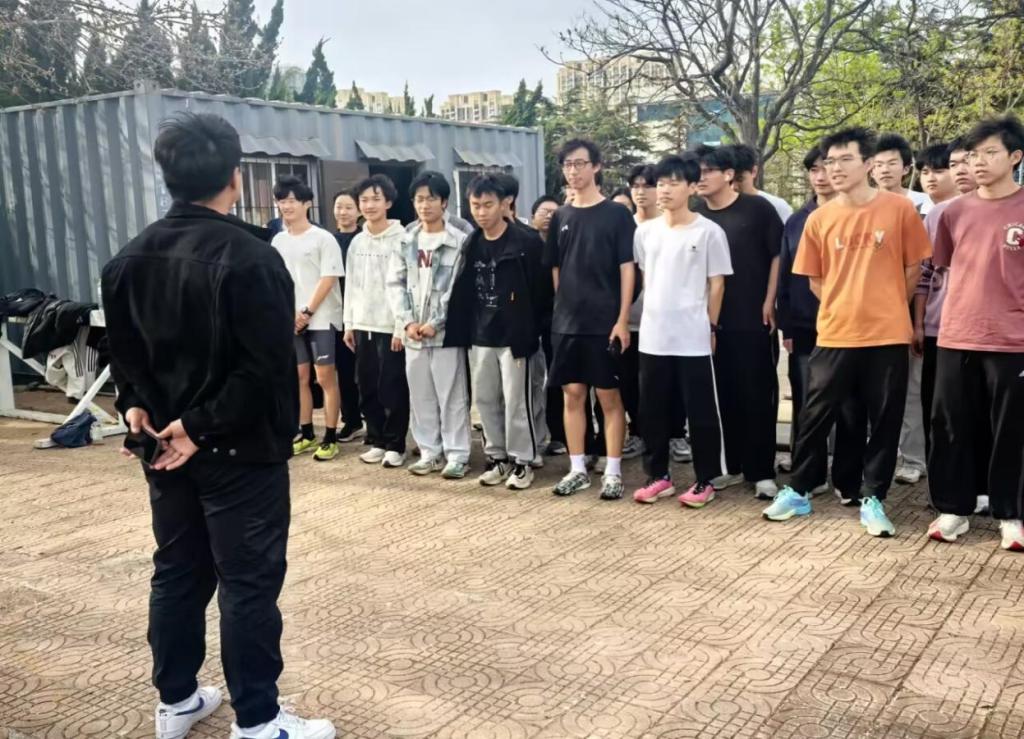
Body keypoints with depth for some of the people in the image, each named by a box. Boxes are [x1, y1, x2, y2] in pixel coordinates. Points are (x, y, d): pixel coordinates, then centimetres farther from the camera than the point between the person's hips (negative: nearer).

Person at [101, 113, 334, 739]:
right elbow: (268, 367, -23)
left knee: (178, 571, 18)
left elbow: (125, 352, 13)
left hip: (166, 442, 8)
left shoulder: (131, 258, 7)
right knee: (249, 581, 2)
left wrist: (136, 406, 6)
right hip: (241, 449, -7)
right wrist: (203, 425, -17)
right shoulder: (249, 256, -18)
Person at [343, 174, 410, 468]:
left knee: (393, 388, -1)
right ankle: (376, 440, 21)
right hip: (362, 326, 6)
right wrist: (349, 324, 11)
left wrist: (401, 327, -14)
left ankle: (395, 445, 9)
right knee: (367, 387, 10)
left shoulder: (401, 239, -7)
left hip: (391, 327, -6)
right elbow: (351, 286, 15)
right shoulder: (356, 242, 12)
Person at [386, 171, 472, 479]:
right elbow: (395, 284, 9)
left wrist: (436, 323, -11)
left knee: (452, 396, 0)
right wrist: (407, 322, -4)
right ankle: (430, 452, 21)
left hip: (447, 332, -5)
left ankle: (457, 455, 8)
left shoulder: (459, 241, -4)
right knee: (421, 396, 10)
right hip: (413, 333, 5)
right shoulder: (406, 243, 11)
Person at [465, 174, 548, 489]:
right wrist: (468, 328, 9)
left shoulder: (526, 242, -10)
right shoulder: (472, 244, 8)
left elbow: (540, 290, -9)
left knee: (516, 401, 0)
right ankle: (497, 456, 24)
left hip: (514, 335, -6)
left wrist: (530, 332, -8)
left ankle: (522, 461, 12)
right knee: (485, 399, 11)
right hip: (480, 337, 6)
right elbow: (466, 289, 14)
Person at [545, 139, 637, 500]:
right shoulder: (561, 217, 10)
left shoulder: (617, 213, -3)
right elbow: (555, 270, 14)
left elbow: (627, 268, -6)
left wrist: (622, 320, -12)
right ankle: (577, 469, 18)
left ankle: (613, 472, 10)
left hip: (605, 322, -4)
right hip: (566, 323, 4)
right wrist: (563, 309, 7)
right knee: (572, 394, 8)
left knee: (609, 396, 1)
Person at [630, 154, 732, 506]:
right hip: (652, 337, 4)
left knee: (701, 412, 3)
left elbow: (716, 284, -2)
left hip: (693, 339, -4)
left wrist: (710, 326, -2)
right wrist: (655, 315, 13)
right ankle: (658, 476, 23)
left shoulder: (709, 232, -4)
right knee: (653, 411, 10)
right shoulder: (645, 231, 8)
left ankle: (705, 481, 14)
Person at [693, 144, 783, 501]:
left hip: (753, 319, -3)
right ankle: (733, 465, 21)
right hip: (713, 321, 3)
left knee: (758, 395, 1)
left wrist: (769, 302, -7)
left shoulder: (757, 208, -3)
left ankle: (762, 471, 8)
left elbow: (777, 254, -2)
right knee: (725, 395, 9)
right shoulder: (696, 215, 6)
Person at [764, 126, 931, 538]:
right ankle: (799, 491, 23)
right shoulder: (819, 219, 1)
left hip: (888, 336, -1)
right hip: (834, 335, 1)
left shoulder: (899, 209, -3)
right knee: (815, 416, 7)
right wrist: (846, 307, 6)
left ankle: (872, 499, 21)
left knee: (885, 421, 7)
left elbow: (914, 268, 6)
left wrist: (886, 306, 7)